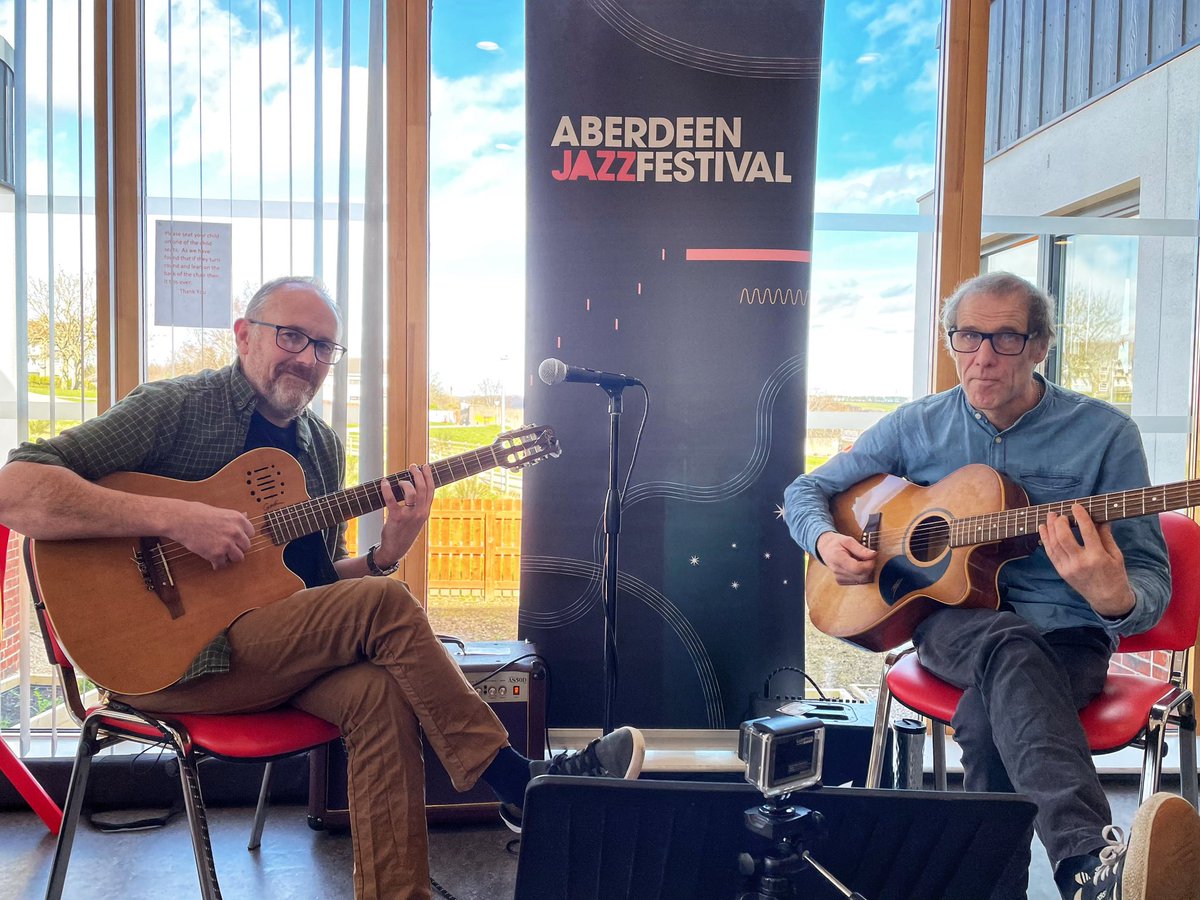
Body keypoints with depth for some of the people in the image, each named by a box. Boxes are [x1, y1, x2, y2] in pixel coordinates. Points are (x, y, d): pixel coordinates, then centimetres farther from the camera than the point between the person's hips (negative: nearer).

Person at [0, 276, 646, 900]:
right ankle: (520, 783, -12)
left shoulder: (322, 447, 14)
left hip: (280, 648, 6)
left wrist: (387, 552, -5)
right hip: (168, 656, -6)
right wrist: (175, 518, -26)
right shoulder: (176, 408, -7)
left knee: (381, 690, -27)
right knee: (386, 605, -23)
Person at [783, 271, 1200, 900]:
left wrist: (1115, 599, -28)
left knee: (988, 715, -37)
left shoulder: (1104, 434, -1)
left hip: (1067, 638, 0)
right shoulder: (917, 426, 6)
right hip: (949, 620, 1)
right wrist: (825, 542, -9)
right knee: (1009, 645, -38)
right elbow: (806, 489, 15)